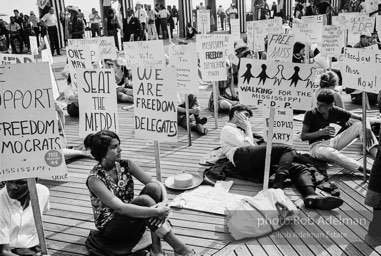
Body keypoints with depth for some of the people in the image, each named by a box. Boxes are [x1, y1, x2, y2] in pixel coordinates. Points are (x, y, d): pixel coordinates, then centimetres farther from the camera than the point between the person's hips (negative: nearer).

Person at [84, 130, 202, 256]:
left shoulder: (125, 165, -3)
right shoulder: (95, 179, -19)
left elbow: (158, 184, -7)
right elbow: (120, 207, -30)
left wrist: (165, 202, -28)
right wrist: (156, 211, -37)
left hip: (132, 221, 6)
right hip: (110, 228, -5)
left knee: (153, 188, -23)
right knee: (145, 200, -33)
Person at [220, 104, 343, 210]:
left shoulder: (240, 130, 42)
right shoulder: (227, 129, 17)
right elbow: (248, 146, 0)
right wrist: (248, 128, 13)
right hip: (243, 159, -8)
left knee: (300, 168, -7)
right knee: (288, 150, -21)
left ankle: (311, 196, -35)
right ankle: (278, 186, -40)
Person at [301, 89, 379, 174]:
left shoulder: (335, 111, -3)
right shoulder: (310, 114, -11)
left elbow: (362, 118, -2)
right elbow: (303, 137, -13)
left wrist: (367, 128, -24)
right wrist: (322, 132, -25)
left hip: (332, 142, 5)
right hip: (317, 145, -5)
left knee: (359, 125, -12)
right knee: (330, 153, -42)